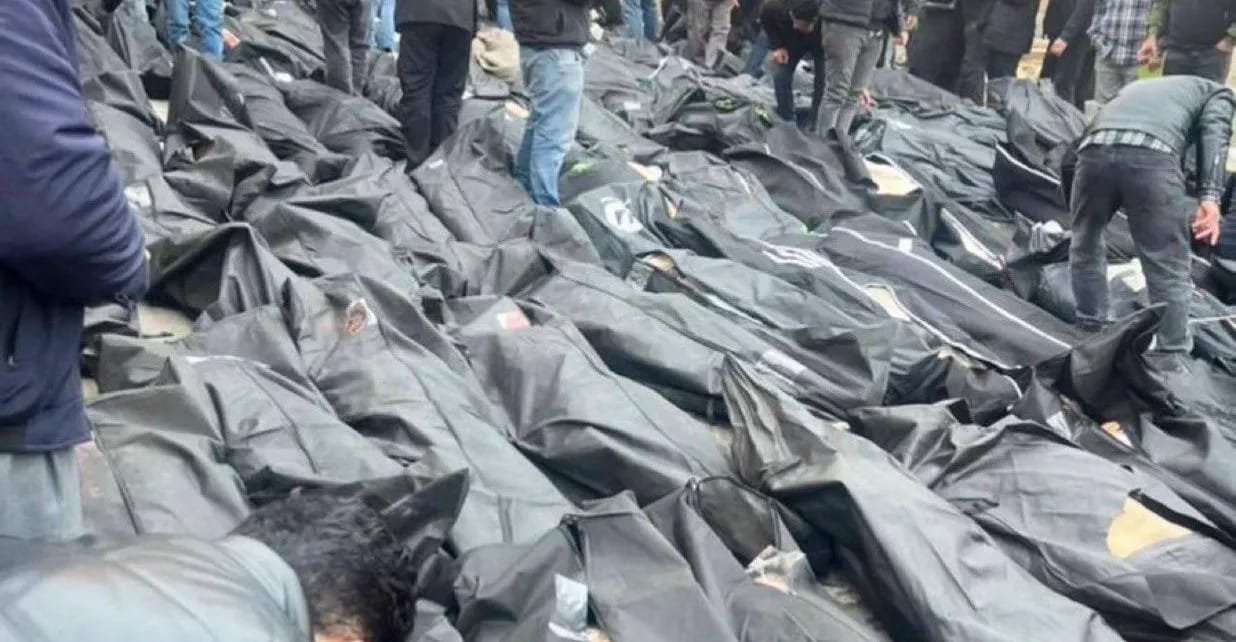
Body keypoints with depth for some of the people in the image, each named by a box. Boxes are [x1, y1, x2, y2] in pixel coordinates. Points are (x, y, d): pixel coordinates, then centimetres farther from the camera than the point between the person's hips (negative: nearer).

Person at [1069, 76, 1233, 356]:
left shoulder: (1135, 87, 46)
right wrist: (1210, 197, -5)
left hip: (1095, 149, 4)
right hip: (1152, 155, -4)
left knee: (1086, 249, 27)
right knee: (1169, 272, 6)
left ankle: (1091, 334, 36)